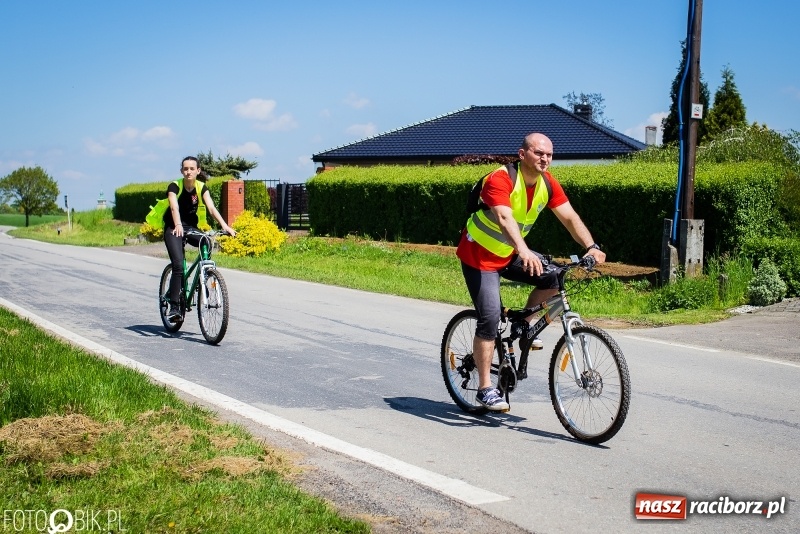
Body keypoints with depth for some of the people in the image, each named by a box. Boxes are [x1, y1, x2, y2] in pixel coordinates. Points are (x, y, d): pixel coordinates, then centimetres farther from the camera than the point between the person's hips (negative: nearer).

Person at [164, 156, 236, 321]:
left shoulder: (201, 187, -5)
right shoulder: (174, 186, -14)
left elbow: (211, 207, -18)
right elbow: (174, 208, -30)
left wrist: (224, 225, -35)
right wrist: (178, 225, -50)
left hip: (192, 227, 3)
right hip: (174, 229, -3)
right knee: (178, 266, -20)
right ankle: (174, 307, -15)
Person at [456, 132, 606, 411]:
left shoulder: (548, 184, -7)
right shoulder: (500, 180, -27)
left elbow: (570, 217, -12)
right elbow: (504, 218, -43)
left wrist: (591, 247, -29)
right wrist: (524, 251, -59)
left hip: (509, 254, 7)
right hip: (479, 254, -7)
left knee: (553, 277, -12)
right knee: (490, 317, -15)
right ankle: (485, 388, -6)